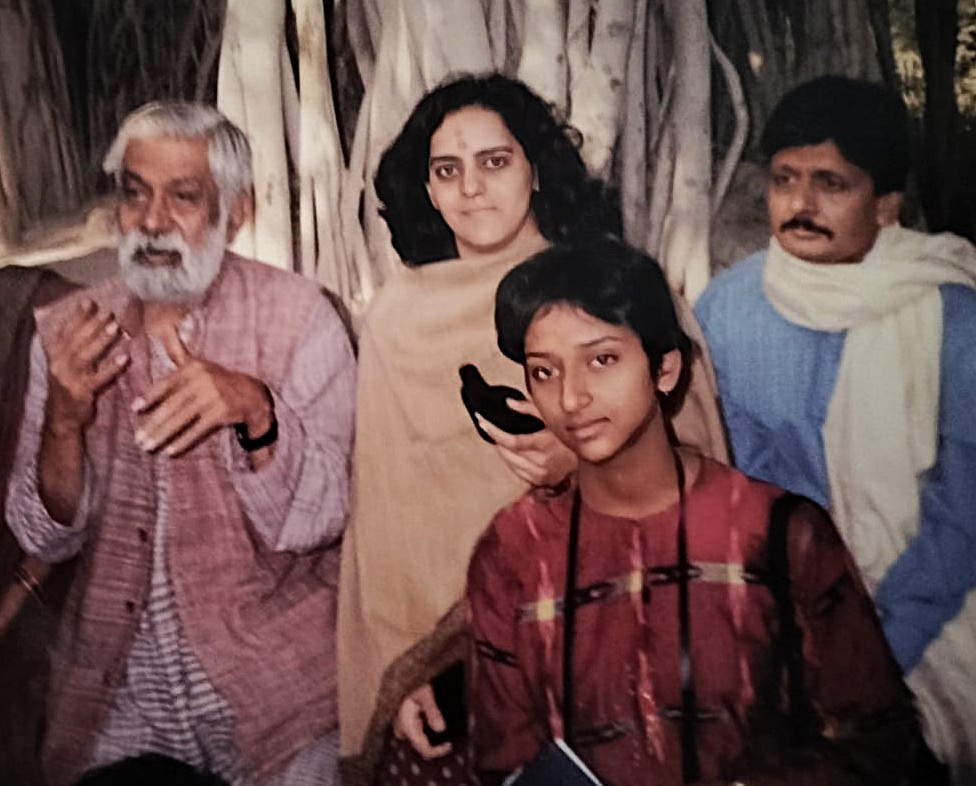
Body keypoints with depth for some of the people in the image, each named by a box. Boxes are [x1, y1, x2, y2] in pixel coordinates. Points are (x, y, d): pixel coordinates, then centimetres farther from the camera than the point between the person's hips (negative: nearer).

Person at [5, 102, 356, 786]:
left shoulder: (298, 317, -12)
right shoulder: (70, 333, -2)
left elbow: (314, 523, -17)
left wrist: (254, 411, -35)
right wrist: (64, 419, -22)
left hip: (270, 686, -2)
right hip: (115, 686, 3)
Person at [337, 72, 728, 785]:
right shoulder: (401, 315, 2)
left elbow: (691, 450, 0)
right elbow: (384, 501, 4)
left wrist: (587, 461, -19)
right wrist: (401, 669, 1)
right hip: (439, 636, 1)